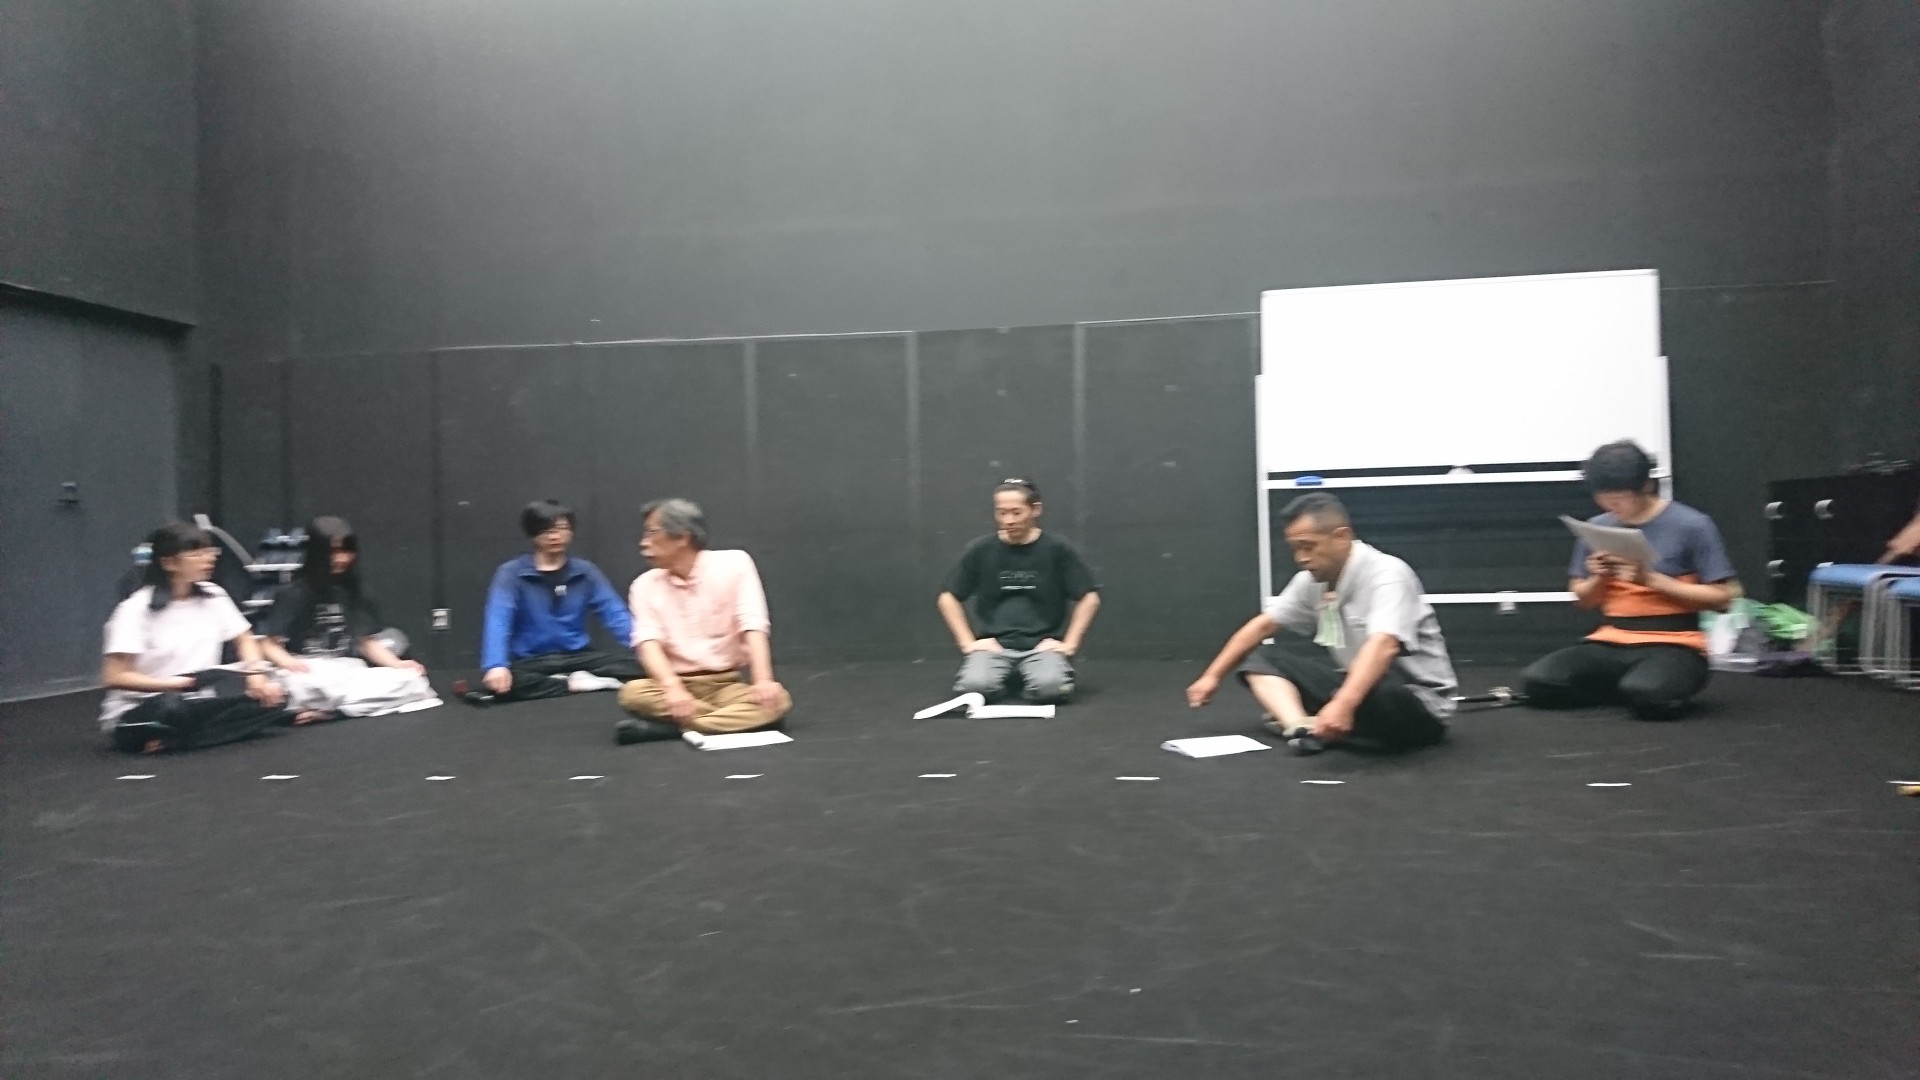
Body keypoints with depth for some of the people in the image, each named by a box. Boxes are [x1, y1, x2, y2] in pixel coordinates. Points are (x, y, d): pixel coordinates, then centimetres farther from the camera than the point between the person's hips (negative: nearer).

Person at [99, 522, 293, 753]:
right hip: (137, 714, -7)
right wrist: (177, 683, -27)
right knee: (174, 708, -41)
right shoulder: (136, 609, -11)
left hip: (194, 702, 7)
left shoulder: (213, 596, 4)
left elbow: (244, 639, 15)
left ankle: (171, 740, -16)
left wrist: (256, 673, -5)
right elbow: (114, 677, -16)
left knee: (268, 697, -17)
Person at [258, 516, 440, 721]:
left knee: (412, 681, -22)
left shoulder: (352, 593, 15)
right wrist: (289, 663, -24)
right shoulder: (292, 594, 0)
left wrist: (398, 664, -3)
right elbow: (269, 644, -2)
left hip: (348, 673, 6)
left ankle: (327, 710, -27)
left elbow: (368, 640, 15)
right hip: (308, 674, -6)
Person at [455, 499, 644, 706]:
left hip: (576, 657, 2)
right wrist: (496, 665, -31)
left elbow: (613, 612, 1)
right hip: (532, 661, -2)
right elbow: (498, 621, -13)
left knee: (635, 666, -23)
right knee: (500, 683, -36)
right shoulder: (511, 573, 0)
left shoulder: (584, 571, 9)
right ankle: (573, 683, -25)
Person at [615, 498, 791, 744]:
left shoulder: (734, 564, -2)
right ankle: (730, 718, -29)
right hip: (679, 687, 0)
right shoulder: (645, 586, 3)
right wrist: (672, 687, -32)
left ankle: (664, 728, -35)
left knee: (776, 700, -31)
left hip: (727, 685, 0)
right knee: (633, 693, -30)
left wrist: (762, 681, -29)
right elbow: (648, 642, -12)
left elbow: (753, 626, -12)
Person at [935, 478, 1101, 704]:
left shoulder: (1057, 549, -1)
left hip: (1042, 646, -1)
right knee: (974, 686, -29)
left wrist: (1069, 643, -5)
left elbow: (1089, 598, 2)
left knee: (1051, 686, -33)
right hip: (993, 646, 1)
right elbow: (948, 598, 9)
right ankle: (1006, 677, 6)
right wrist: (968, 642, 0)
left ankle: (1024, 679, 3)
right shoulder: (980, 550, 2)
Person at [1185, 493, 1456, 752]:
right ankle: (1300, 727, -25)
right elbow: (1264, 625, 10)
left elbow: (1382, 646, -40)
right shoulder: (1313, 579, -1)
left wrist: (1343, 705, -54)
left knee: (1379, 693, -42)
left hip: (1416, 702, -8)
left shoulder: (1386, 575, -23)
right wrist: (1212, 675, 8)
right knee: (1260, 659, 1)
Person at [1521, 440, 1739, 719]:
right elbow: (1583, 600, 17)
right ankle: (1623, 684, 4)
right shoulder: (1597, 527, 7)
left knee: (1647, 695, -39)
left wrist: (1651, 579, -15)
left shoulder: (1691, 525, -5)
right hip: (1612, 643, 5)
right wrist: (1599, 578, -6)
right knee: (1538, 681, -20)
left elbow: (1721, 598, -6)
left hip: (1673, 644, -5)